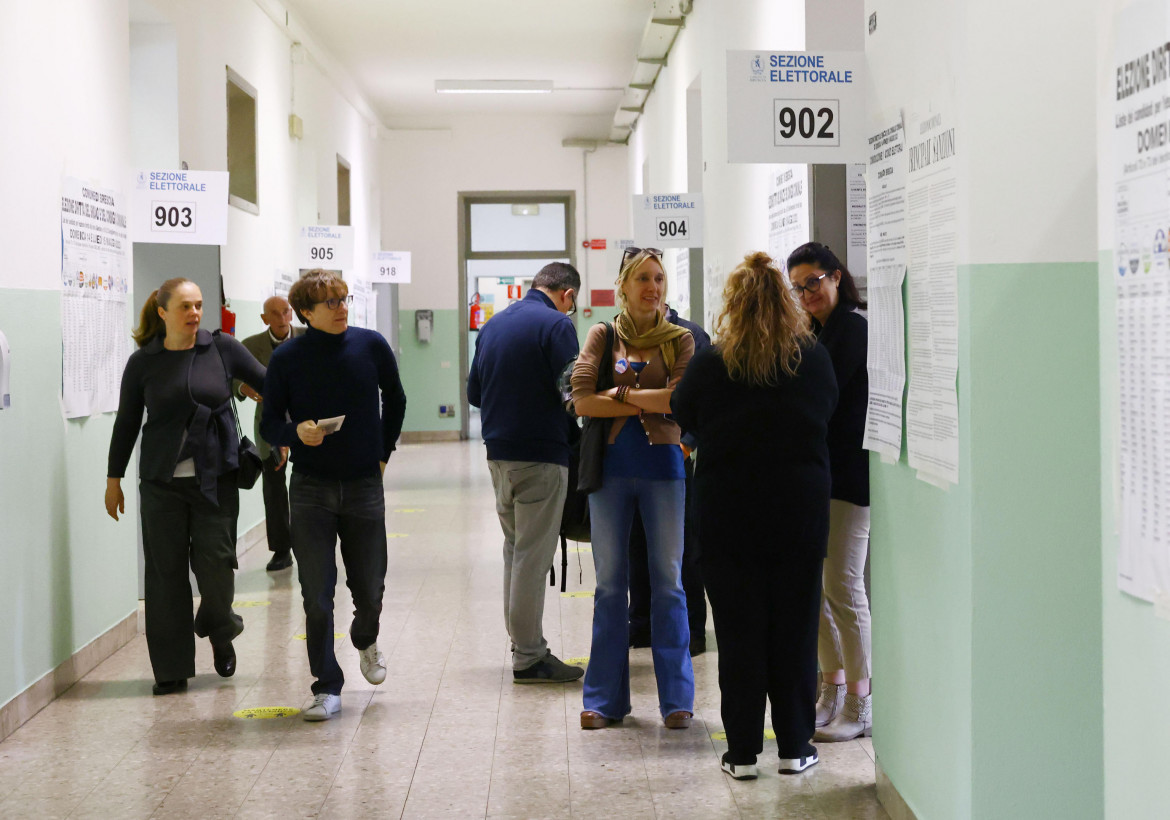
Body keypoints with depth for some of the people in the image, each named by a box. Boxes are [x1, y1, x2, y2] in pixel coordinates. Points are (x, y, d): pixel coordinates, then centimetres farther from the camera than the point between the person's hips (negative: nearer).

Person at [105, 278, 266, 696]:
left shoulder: (223, 350, 0)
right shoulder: (143, 363, 1)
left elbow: (267, 384, 8)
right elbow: (126, 423, 8)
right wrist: (114, 480, 10)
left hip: (216, 478, 0)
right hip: (162, 482, 1)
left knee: (215, 563, -6)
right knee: (166, 571, 2)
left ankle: (219, 632, 26)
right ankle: (171, 668, 13)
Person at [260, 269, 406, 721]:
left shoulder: (371, 346, -2)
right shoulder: (287, 358, -6)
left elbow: (394, 401, 14)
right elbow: (268, 424, -1)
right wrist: (297, 432, -21)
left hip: (365, 485, 1)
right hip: (311, 488, -1)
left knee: (370, 589, 10)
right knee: (316, 595, -2)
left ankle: (365, 639, 44)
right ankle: (327, 688, 9)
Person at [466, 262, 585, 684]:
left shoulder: (493, 326, 12)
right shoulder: (556, 325, -12)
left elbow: (474, 392, 15)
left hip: (499, 454, 7)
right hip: (541, 455, -7)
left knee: (515, 550, 17)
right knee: (533, 555, -3)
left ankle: (521, 641, 22)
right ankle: (529, 657, 2)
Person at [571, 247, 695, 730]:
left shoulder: (679, 340, 4)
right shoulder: (602, 336, 6)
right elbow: (581, 400, -8)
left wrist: (622, 393, -10)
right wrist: (651, 401, -11)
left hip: (662, 467, -1)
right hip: (611, 468, 1)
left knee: (668, 581, 3)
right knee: (609, 584, 6)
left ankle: (676, 698, 11)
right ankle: (604, 699, 15)